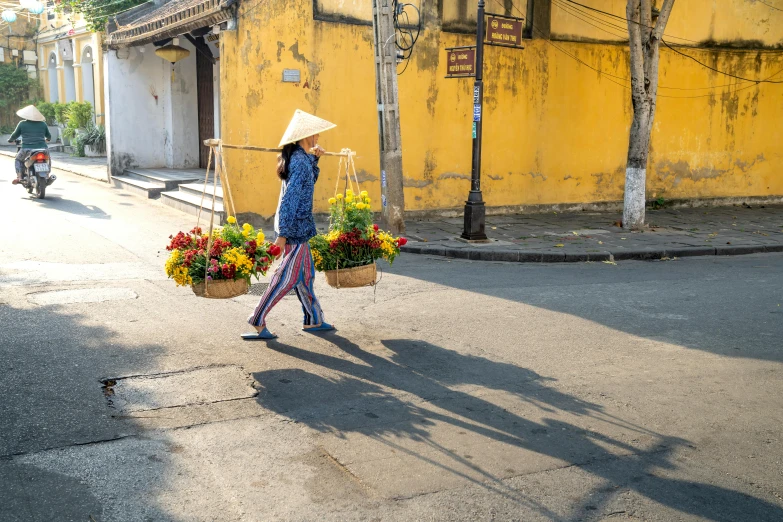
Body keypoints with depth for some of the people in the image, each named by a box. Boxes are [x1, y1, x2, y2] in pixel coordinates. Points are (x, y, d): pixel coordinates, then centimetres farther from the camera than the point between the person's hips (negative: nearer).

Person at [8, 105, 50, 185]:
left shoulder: (22, 124, 3)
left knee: (18, 159, 25)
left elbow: (15, 135, 11)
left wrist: (10, 140, 33)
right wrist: (47, 139, 45)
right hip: (42, 148, 2)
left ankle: (19, 177, 10)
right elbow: (49, 136, 21)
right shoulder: (43, 124, 10)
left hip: (27, 149, -2)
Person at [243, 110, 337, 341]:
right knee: (288, 277, -3)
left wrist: (314, 157, 15)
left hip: (297, 227, 10)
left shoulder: (298, 158, 9)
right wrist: (283, 234, -24)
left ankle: (313, 320, 25)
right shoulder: (300, 162, -19)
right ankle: (258, 321, 3)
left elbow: (310, 181, 29)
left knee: (306, 273, 16)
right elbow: (289, 199, -23)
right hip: (296, 227, -10)